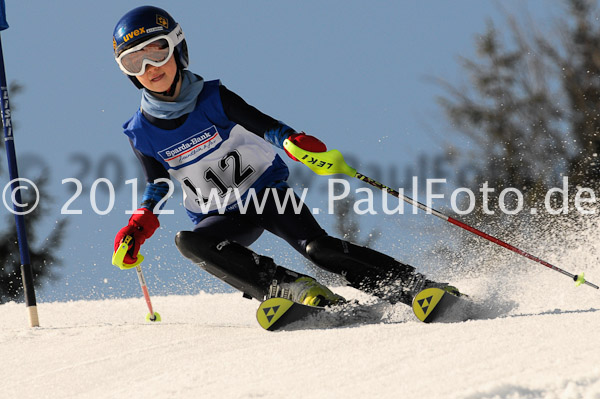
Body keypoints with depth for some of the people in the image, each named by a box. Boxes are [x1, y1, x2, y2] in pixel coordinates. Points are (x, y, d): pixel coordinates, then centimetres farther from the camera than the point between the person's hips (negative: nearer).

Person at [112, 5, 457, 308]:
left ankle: (416, 286, -24)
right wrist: (140, 224, -13)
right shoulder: (143, 133, -6)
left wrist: (295, 140, -42)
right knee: (189, 242, -31)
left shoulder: (212, 98, -14)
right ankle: (291, 287, -37)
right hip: (222, 218, 2)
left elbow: (263, 125, -20)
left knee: (317, 246, -27)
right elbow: (158, 186, 6)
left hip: (267, 191, -2)